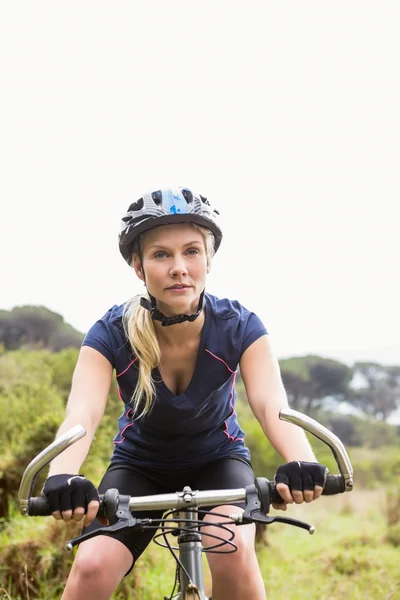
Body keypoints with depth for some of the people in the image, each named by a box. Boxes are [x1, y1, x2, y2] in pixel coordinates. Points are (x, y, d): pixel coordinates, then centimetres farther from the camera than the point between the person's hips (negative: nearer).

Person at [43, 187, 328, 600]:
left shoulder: (240, 327, -23)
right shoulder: (111, 334, -23)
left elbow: (272, 405, -36)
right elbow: (81, 415, -37)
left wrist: (300, 462, -58)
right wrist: (62, 477, -59)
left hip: (217, 461, 0)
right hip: (139, 465, 0)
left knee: (233, 550, -30)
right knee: (92, 566, -25)